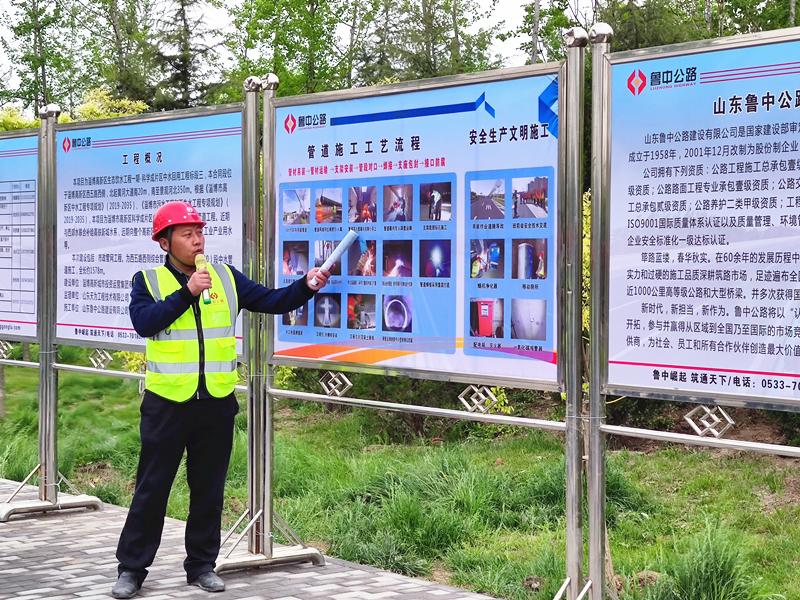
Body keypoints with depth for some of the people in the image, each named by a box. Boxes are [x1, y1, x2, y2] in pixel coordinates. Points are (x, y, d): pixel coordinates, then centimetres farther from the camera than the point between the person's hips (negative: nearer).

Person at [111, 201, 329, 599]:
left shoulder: (226, 278, 8)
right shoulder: (148, 281, 1)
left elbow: (273, 301, 4)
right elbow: (143, 322, -16)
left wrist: (306, 286, -12)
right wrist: (187, 292, -21)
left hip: (217, 403, 3)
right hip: (167, 402, -3)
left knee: (209, 488, 10)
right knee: (152, 487, 3)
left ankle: (202, 564, 22)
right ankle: (132, 568, 14)